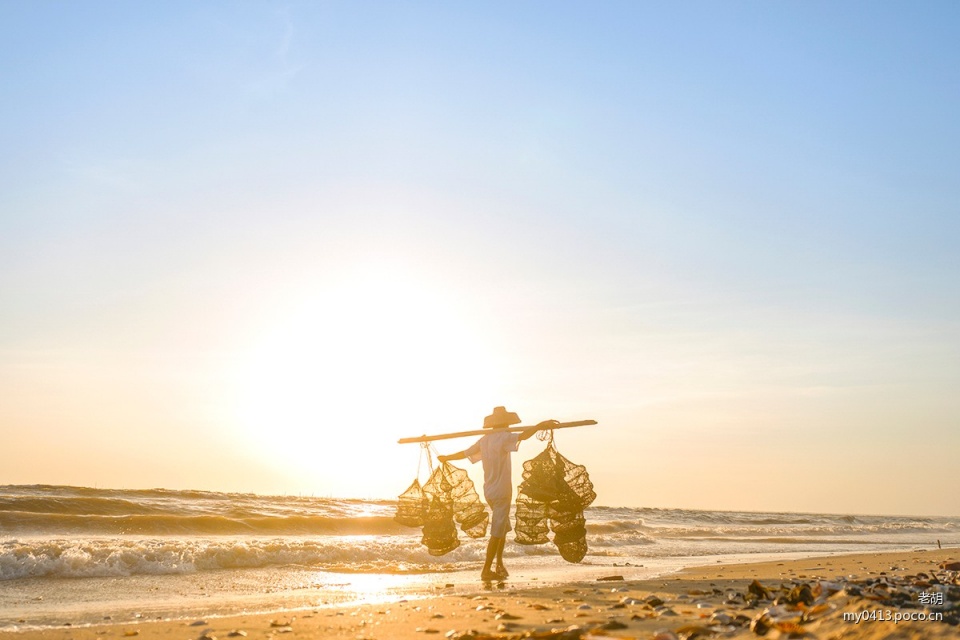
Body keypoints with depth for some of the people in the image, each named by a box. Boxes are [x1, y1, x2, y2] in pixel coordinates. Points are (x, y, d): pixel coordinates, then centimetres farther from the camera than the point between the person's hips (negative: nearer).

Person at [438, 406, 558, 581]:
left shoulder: (484, 440, 8)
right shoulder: (504, 437, -13)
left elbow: (464, 453, 18)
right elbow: (523, 435, -31)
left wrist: (446, 458, 34)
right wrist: (540, 426, -38)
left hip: (489, 492, 8)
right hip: (501, 492, -8)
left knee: (503, 528, 21)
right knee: (497, 533, -3)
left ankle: (499, 564, 22)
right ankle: (487, 570, -2)